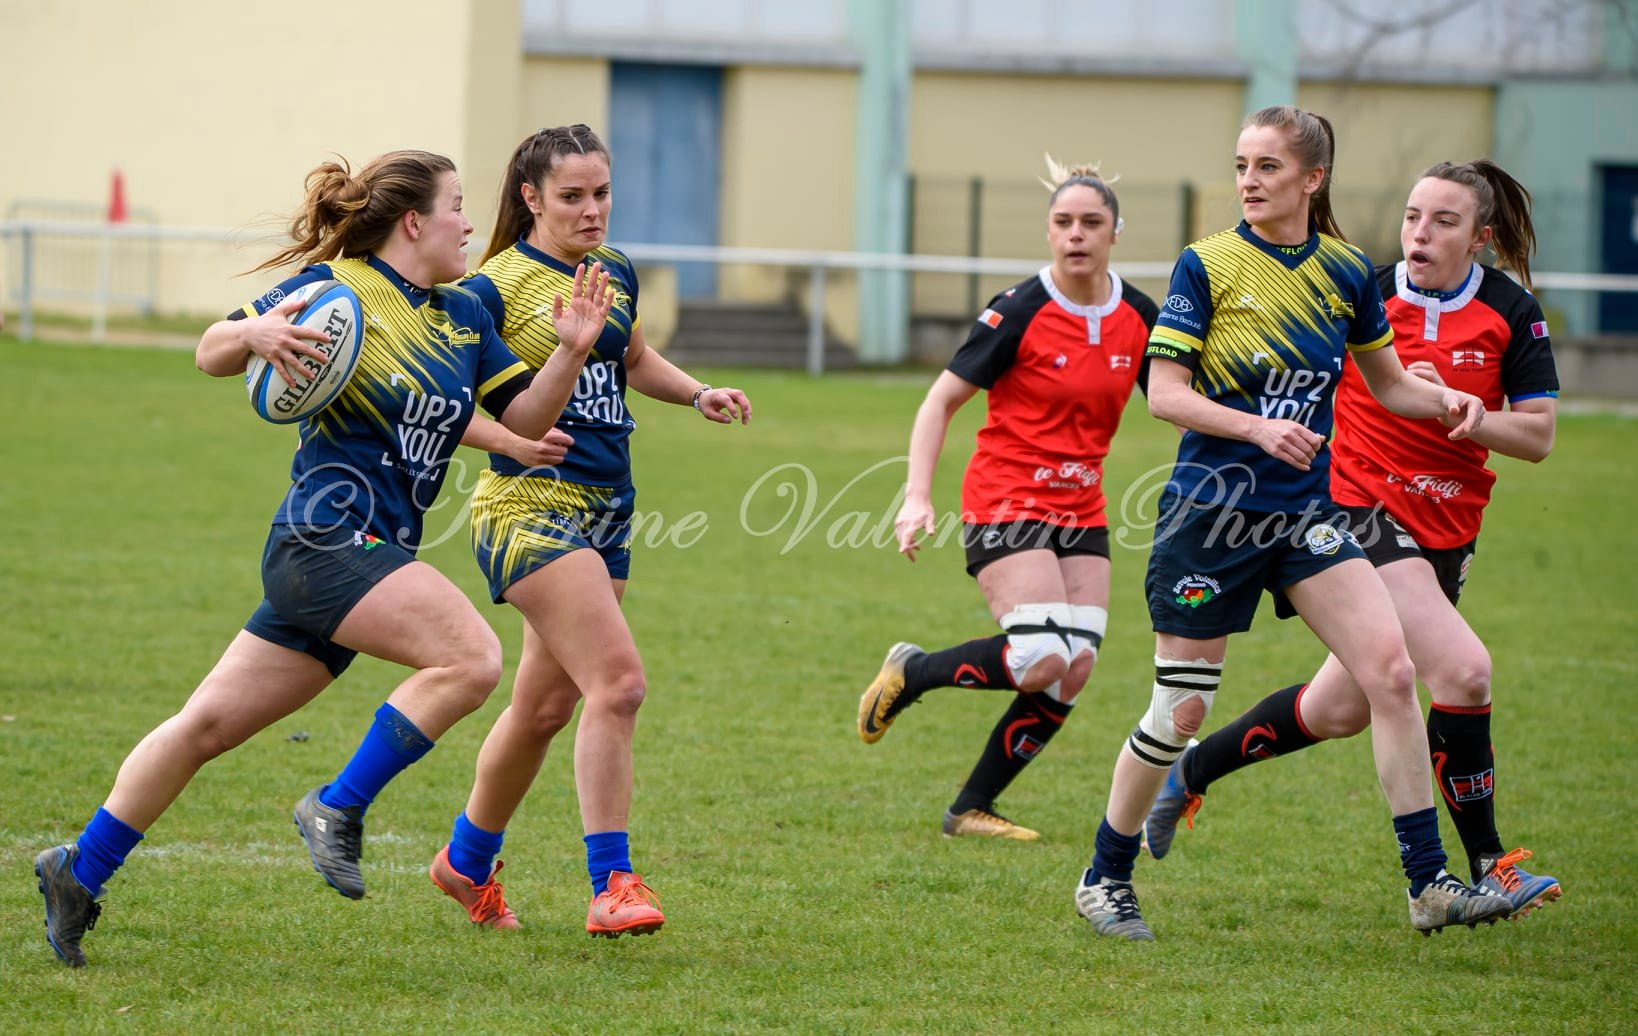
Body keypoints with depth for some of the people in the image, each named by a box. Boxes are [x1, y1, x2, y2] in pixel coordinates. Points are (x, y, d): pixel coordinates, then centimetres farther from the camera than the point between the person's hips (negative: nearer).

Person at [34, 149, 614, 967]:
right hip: (328, 535, -8)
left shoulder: (463, 317, 14)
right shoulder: (336, 287, -6)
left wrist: (571, 351, -2)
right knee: (472, 658, -21)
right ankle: (338, 809, -11)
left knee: (209, 725, 9)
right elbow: (210, 356, -1)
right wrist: (255, 332, -23)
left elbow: (525, 420, 14)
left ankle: (78, 875, 15)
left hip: (372, 555, 8)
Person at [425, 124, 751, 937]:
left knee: (546, 704, 15)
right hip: (531, 504, -8)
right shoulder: (496, 287, -10)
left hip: (607, 508, 8)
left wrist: (699, 394, 14)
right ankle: (612, 886, -18)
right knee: (618, 681, -20)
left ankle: (468, 864, 33)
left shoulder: (615, 273, 11)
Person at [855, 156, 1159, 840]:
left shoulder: (1137, 317, 1)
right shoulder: (1019, 313, -13)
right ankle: (909, 673, 5)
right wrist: (917, 495, -20)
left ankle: (971, 809, 9)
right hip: (1007, 507, -6)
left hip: (1081, 512, 6)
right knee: (1042, 661, -21)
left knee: (1075, 670, -4)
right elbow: (941, 400, -9)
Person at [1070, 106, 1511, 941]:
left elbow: (1387, 382, 17)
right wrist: (1259, 429, -25)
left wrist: (1446, 401, -4)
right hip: (1210, 515, -3)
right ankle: (1105, 879, 22)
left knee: (1391, 670, -13)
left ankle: (1430, 885, -9)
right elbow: (1164, 393, -11)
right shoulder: (1208, 266, -7)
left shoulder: (1346, 273, 5)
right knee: (1180, 713, 2)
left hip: (1304, 512, 3)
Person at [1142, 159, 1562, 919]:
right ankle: (1486, 868, -11)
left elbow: (1538, 435, -7)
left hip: (1447, 527, 5)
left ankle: (1192, 770, 36)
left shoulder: (1511, 313, -4)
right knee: (1463, 669, -22)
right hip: (1361, 507, -5)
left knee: (1339, 711, 13)